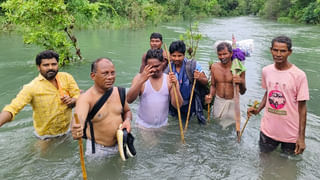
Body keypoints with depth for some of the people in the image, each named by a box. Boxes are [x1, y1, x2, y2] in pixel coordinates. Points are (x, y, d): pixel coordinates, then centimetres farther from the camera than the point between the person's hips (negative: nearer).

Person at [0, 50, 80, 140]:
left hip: (67, 130, 3)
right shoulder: (32, 87, -20)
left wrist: (71, 101, -29)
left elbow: (78, 96, -5)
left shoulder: (67, 77, -10)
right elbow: (13, 108, -26)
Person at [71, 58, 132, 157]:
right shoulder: (86, 98, -21)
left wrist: (127, 120, -9)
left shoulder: (119, 92, -5)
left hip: (120, 144, 5)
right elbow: (79, 118, -40)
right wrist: (76, 130, -63)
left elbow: (127, 111, 13)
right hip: (97, 150, -4)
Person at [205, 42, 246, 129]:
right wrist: (210, 95, -10)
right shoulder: (214, 67, -3)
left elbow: (242, 92, -8)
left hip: (232, 102, -3)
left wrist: (241, 82, -28)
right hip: (218, 101, 3)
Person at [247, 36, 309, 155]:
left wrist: (301, 137, -11)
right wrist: (258, 110, -3)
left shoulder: (299, 75, -15)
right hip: (268, 130, 4)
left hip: (290, 134, -3)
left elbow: (302, 107, -11)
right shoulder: (266, 71, -2)